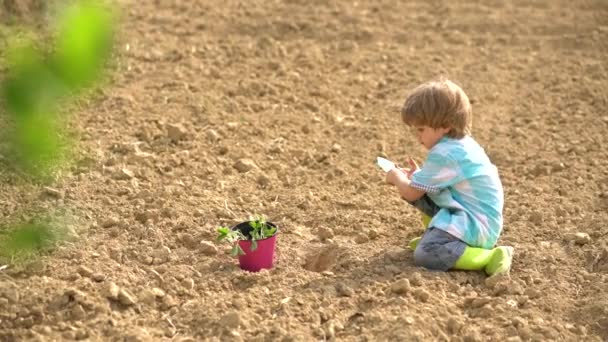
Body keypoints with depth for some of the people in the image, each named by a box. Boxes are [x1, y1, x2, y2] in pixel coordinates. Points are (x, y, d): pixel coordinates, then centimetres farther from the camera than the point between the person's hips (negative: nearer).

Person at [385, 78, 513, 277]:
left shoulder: (443, 155, -19)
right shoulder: (462, 143, 12)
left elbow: (410, 194, -11)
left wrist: (397, 177, 8)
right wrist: (416, 176, 15)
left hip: (475, 226, -10)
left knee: (424, 255, -29)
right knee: (419, 190, 13)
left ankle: (490, 256, -24)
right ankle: (435, 236, 25)